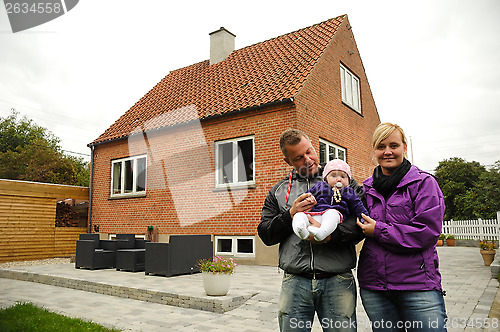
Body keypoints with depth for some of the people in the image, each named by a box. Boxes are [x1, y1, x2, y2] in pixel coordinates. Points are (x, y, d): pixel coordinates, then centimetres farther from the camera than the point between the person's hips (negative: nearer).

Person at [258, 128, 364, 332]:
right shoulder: (279, 191, 14)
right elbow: (265, 234, 9)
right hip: (294, 282, 2)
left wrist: (329, 235, -21)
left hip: (338, 282, -1)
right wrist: (290, 215, -7)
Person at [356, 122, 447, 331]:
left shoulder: (424, 183, -1)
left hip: (418, 283, -3)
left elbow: (428, 232, -12)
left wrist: (379, 231, -12)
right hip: (373, 286, 4)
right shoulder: (366, 188, 11)